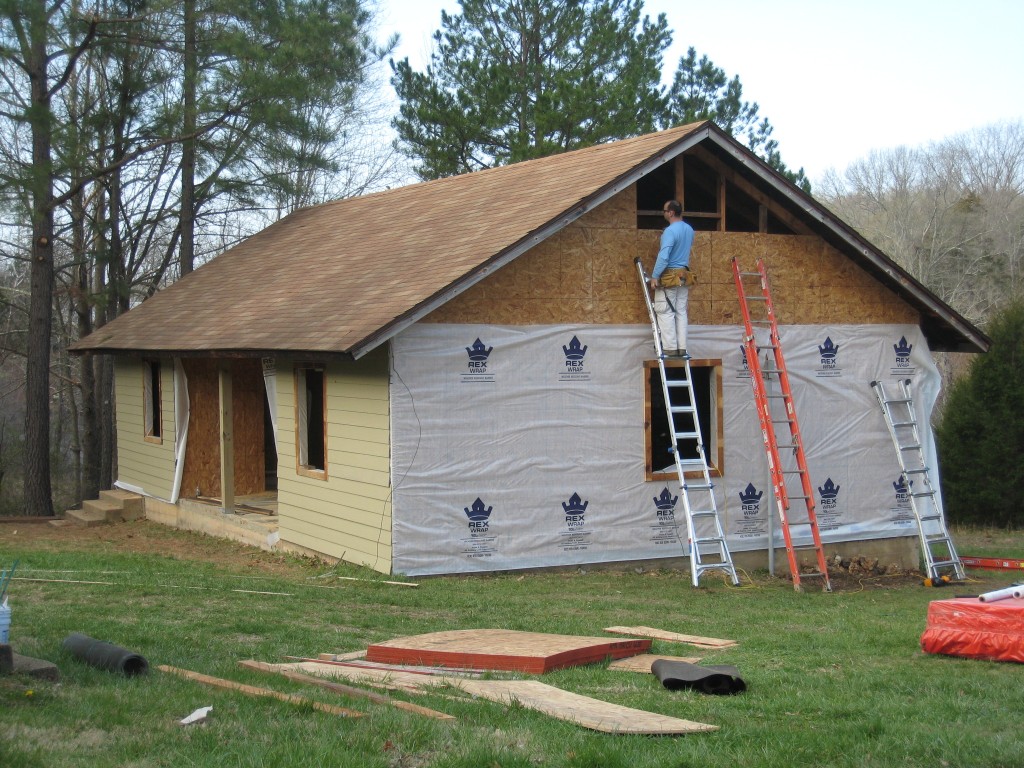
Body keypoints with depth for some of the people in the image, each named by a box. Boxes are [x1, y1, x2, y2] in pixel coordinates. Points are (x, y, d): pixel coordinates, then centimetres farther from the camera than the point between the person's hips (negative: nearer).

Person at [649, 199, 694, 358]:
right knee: (681, 312, 9)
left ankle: (671, 348, -8)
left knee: (665, 312, -4)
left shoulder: (670, 231, -18)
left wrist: (654, 276, -20)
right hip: (684, 275, 8)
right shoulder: (689, 229, 9)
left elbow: (663, 256, -23)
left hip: (669, 276, -8)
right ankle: (682, 348, 8)